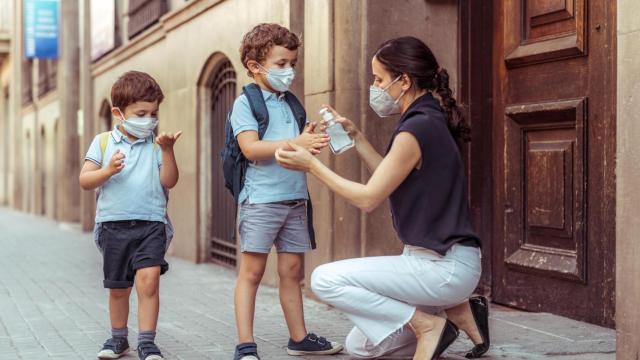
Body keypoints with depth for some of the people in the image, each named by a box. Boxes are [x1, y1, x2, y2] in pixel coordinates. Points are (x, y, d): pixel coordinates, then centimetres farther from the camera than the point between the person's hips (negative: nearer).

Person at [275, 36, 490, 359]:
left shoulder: (417, 128, -19)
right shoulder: (429, 121, 11)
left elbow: (368, 198, -16)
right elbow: (389, 179, 23)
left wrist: (311, 164, -9)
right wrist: (355, 136, 18)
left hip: (445, 266, -10)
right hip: (440, 261, 10)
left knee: (325, 280, -14)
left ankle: (426, 324, -7)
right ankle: (454, 311, 10)